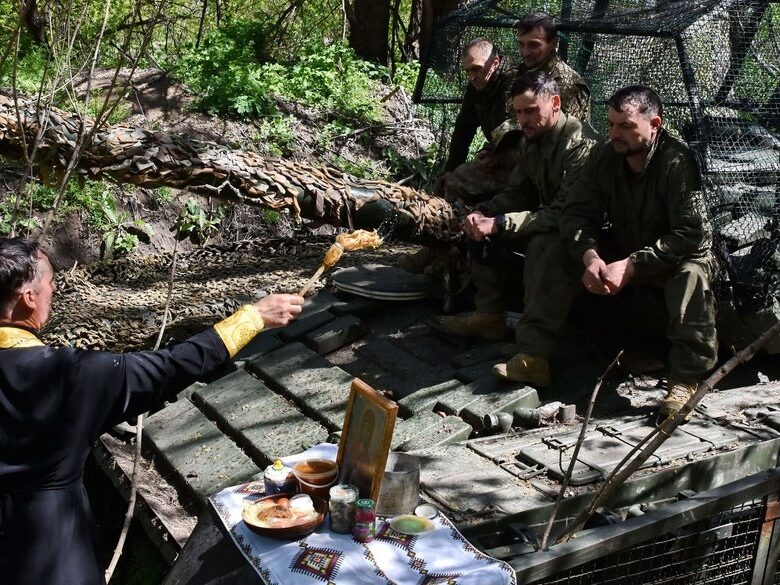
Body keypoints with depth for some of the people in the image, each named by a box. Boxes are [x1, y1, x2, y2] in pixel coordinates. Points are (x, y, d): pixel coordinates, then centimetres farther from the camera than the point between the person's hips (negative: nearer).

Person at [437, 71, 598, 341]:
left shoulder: (580, 144, -26)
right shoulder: (530, 140, 2)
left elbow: (563, 214, -31)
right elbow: (519, 192, 9)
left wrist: (499, 224, -32)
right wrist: (483, 212, -11)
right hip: (548, 222, 9)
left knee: (541, 243, -36)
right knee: (482, 227, 0)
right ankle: (489, 315, 1)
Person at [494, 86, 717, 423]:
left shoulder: (677, 162, -24)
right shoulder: (604, 157, -7)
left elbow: (691, 234, -31)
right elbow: (577, 213, -8)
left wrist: (630, 266, -35)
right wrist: (590, 255, -29)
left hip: (673, 259, -5)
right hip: (621, 253, 5)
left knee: (692, 273, -38)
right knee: (561, 253, -14)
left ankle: (685, 380, -33)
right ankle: (533, 358, -18)